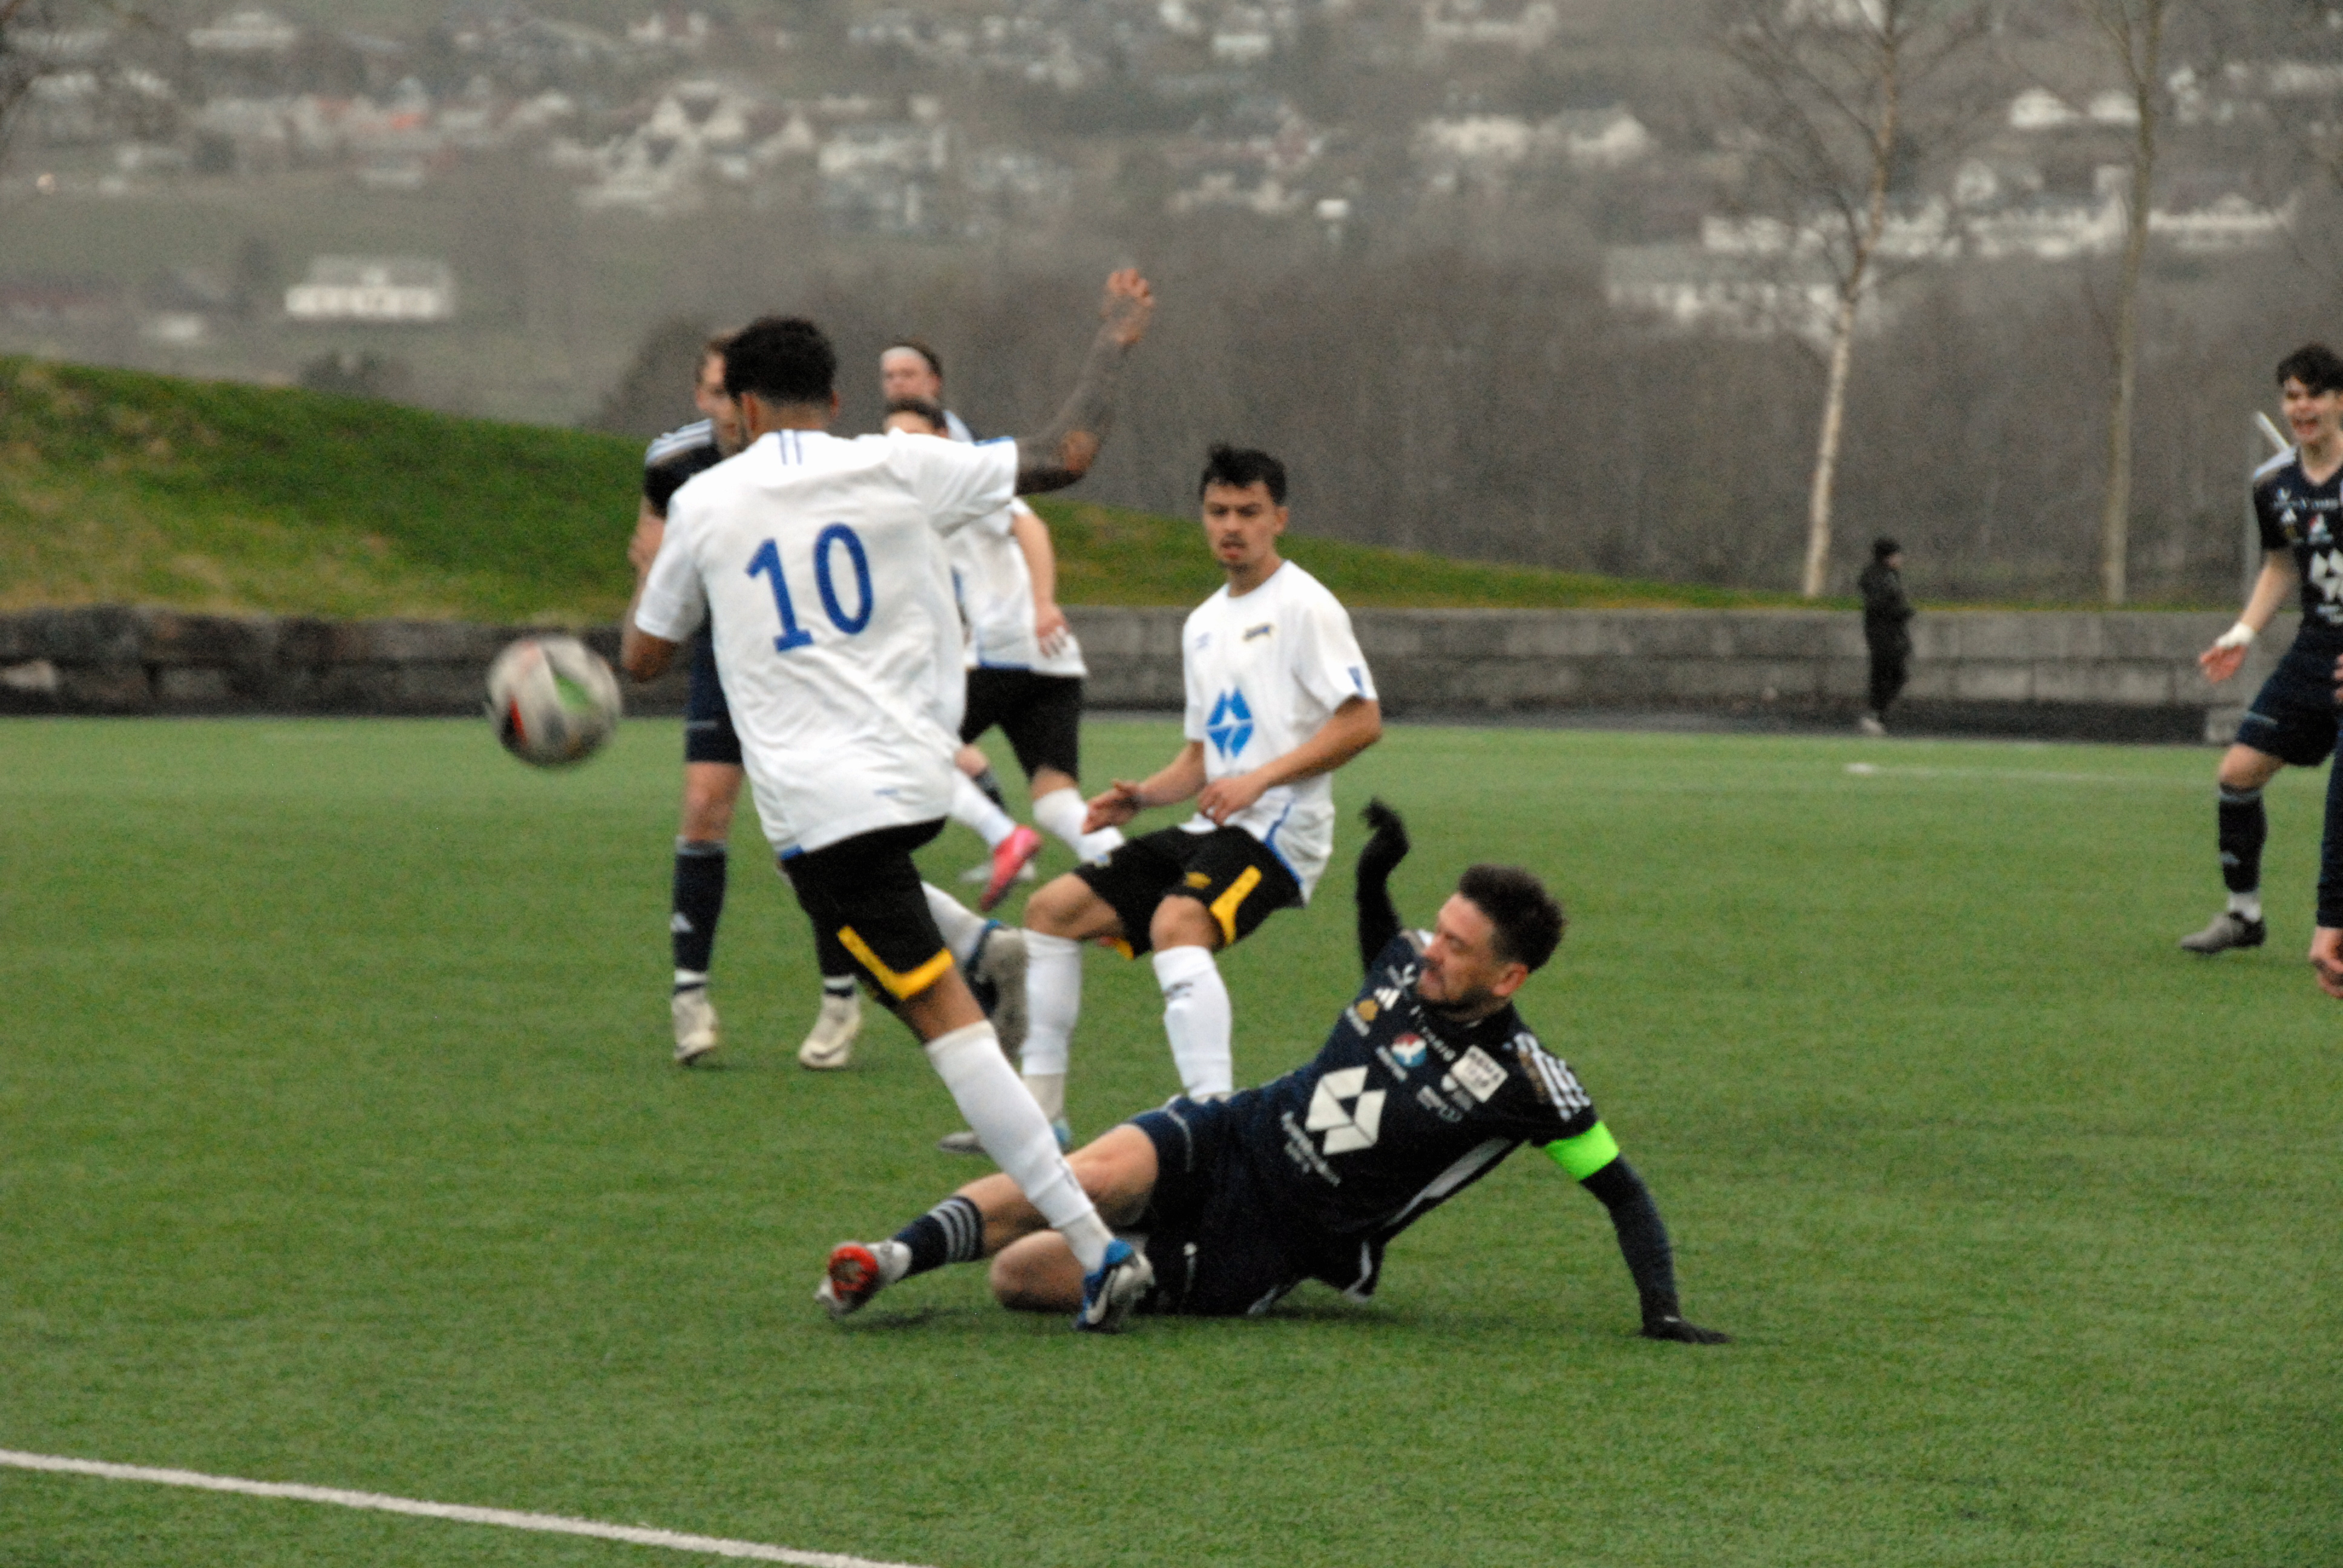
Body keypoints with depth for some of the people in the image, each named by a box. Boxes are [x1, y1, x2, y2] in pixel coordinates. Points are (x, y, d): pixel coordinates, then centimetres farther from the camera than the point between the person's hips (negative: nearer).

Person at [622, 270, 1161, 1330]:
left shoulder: (705, 502, 3)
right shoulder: (897, 468, 5)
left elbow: (643, 657, 15)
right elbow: (1066, 457, 8)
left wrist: (650, 555, 35)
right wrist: (1114, 346, 25)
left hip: (818, 805, -3)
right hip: (915, 777, 3)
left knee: (947, 1019, -8)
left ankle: (1096, 1249, -15)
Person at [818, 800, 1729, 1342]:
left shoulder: (1525, 1083, -14)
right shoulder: (1412, 960, 2)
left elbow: (1620, 1190, -8)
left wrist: (1661, 1311, -16)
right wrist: (1375, 873, 8)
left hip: (1263, 1251, -4)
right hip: (1227, 1141, 4)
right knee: (1100, 1176, -33)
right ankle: (900, 1256, -36)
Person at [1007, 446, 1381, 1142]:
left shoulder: (1303, 604, -5)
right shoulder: (1203, 623, 20)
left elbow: (1362, 721, -14)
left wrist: (1259, 779, -21)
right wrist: (1141, 796, 7)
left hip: (1277, 831, -9)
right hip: (1210, 830, 9)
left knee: (1176, 923, -35)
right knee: (1053, 908, 3)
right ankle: (1039, 1105, 5)